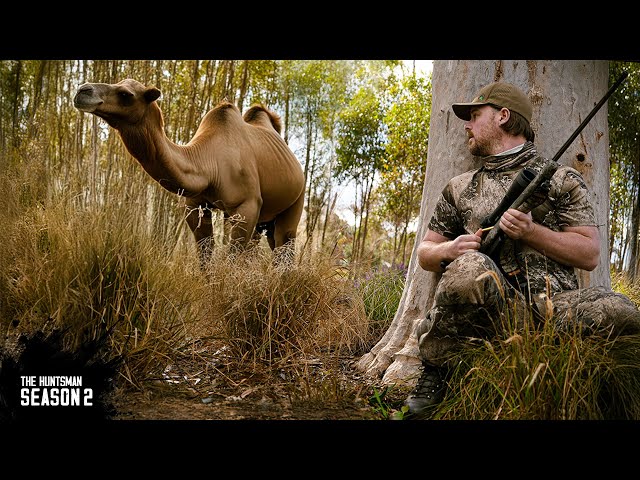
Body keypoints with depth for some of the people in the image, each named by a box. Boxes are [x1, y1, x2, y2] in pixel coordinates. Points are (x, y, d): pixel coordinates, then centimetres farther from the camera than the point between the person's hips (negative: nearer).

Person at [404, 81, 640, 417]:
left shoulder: (561, 179, 13)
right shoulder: (460, 188, 20)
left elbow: (590, 254, 7)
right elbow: (425, 252, 21)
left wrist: (531, 232, -8)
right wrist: (448, 250, -3)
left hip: (553, 304, 0)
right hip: (492, 310, 1)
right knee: (470, 267, -34)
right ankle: (433, 376, -13)